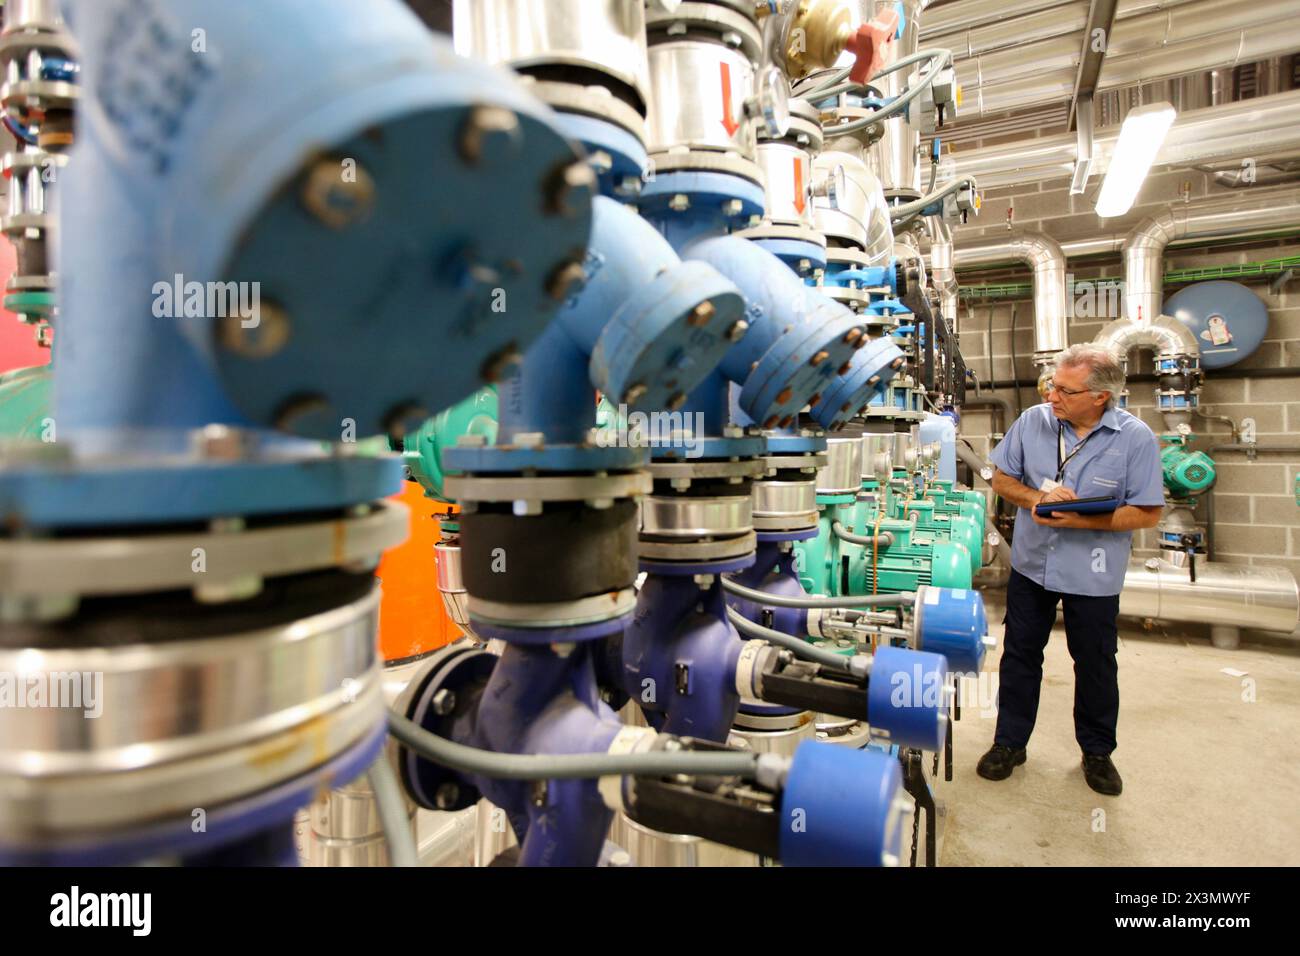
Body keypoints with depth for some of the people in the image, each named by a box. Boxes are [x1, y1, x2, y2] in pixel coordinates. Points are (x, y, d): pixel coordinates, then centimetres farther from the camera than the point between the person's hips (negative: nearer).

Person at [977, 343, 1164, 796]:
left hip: (1093, 575, -2)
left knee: (1095, 664, 14)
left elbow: (1148, 513, -12)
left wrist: (1079, 521, -23)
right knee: (1019, 655, 13)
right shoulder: (1033, 421, -6)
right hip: (1031, 563, 2)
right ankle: (1010, 742, 30)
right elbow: (1002, 477, 3)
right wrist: (1038, 497, -17)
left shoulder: (1136, 438, -13)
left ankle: (1097, 751, 37)